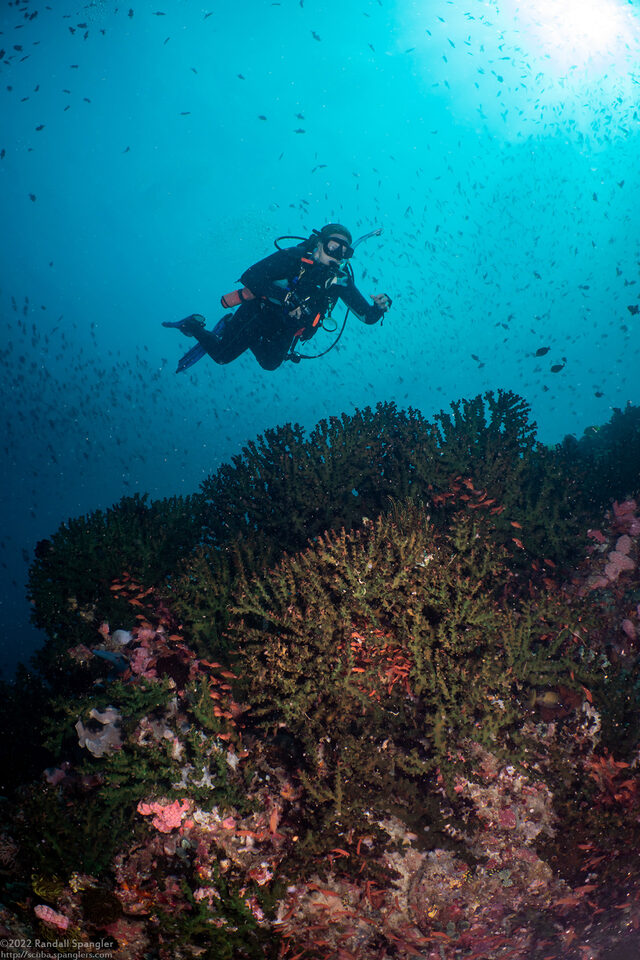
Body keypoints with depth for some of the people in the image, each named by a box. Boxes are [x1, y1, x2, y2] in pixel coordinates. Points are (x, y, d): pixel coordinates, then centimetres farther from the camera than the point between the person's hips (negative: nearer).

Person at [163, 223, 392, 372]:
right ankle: (193, 325, 27)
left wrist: (380, 307, -36)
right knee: (222, 355, -4)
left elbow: (367, 316, -12)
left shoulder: (341, 281, -13)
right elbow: (250, 277, -33)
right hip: (258, 313, -5)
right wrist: (287, 298, -40)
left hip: (285, 330, 5)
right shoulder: (294, 257, -26)